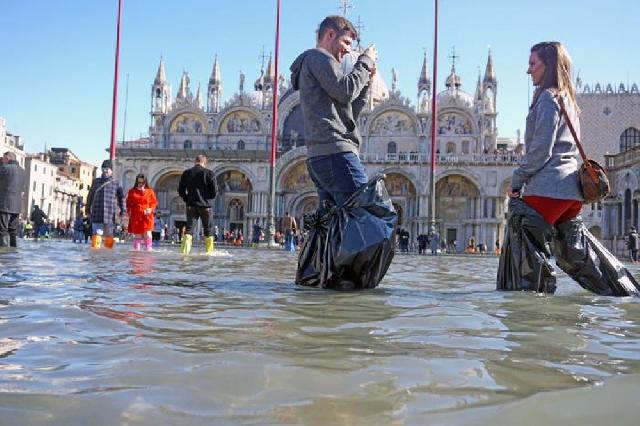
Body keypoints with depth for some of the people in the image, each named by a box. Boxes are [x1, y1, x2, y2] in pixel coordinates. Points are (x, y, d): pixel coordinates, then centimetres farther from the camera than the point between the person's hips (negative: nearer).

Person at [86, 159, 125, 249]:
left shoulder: (116, 184, 8)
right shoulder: (96, 182, 13)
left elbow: (121, 198, 8)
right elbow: (90, 197, 18)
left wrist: (122, 210, -1)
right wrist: (88, 210, 17)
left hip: (110, 215, 0)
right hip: (97, 214, 0)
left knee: (109, 235, 6)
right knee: (96, 233, -7)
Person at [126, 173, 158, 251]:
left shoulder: (150, 191, 7)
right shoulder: (132, 192, 8)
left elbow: (154, 202, 8)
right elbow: (128, 204, 11)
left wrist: (151, 209, -10)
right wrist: (129, 212, -2)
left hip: (147, 216, -1)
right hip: (136, 217, 1)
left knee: (147, 234, -11)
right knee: (137, 235, 3)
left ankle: (148, 250, -9)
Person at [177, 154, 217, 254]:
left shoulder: (186, 173, 2)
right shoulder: (209, 173, -5)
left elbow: (181, 190, 4)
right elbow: (214, 191, -7)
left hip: (191, 206, 1)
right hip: (205, 205, -1)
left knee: (189, 229, 1)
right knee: (208, 230, 11)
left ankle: (184, 251, -14)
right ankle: (209, 251, 15)